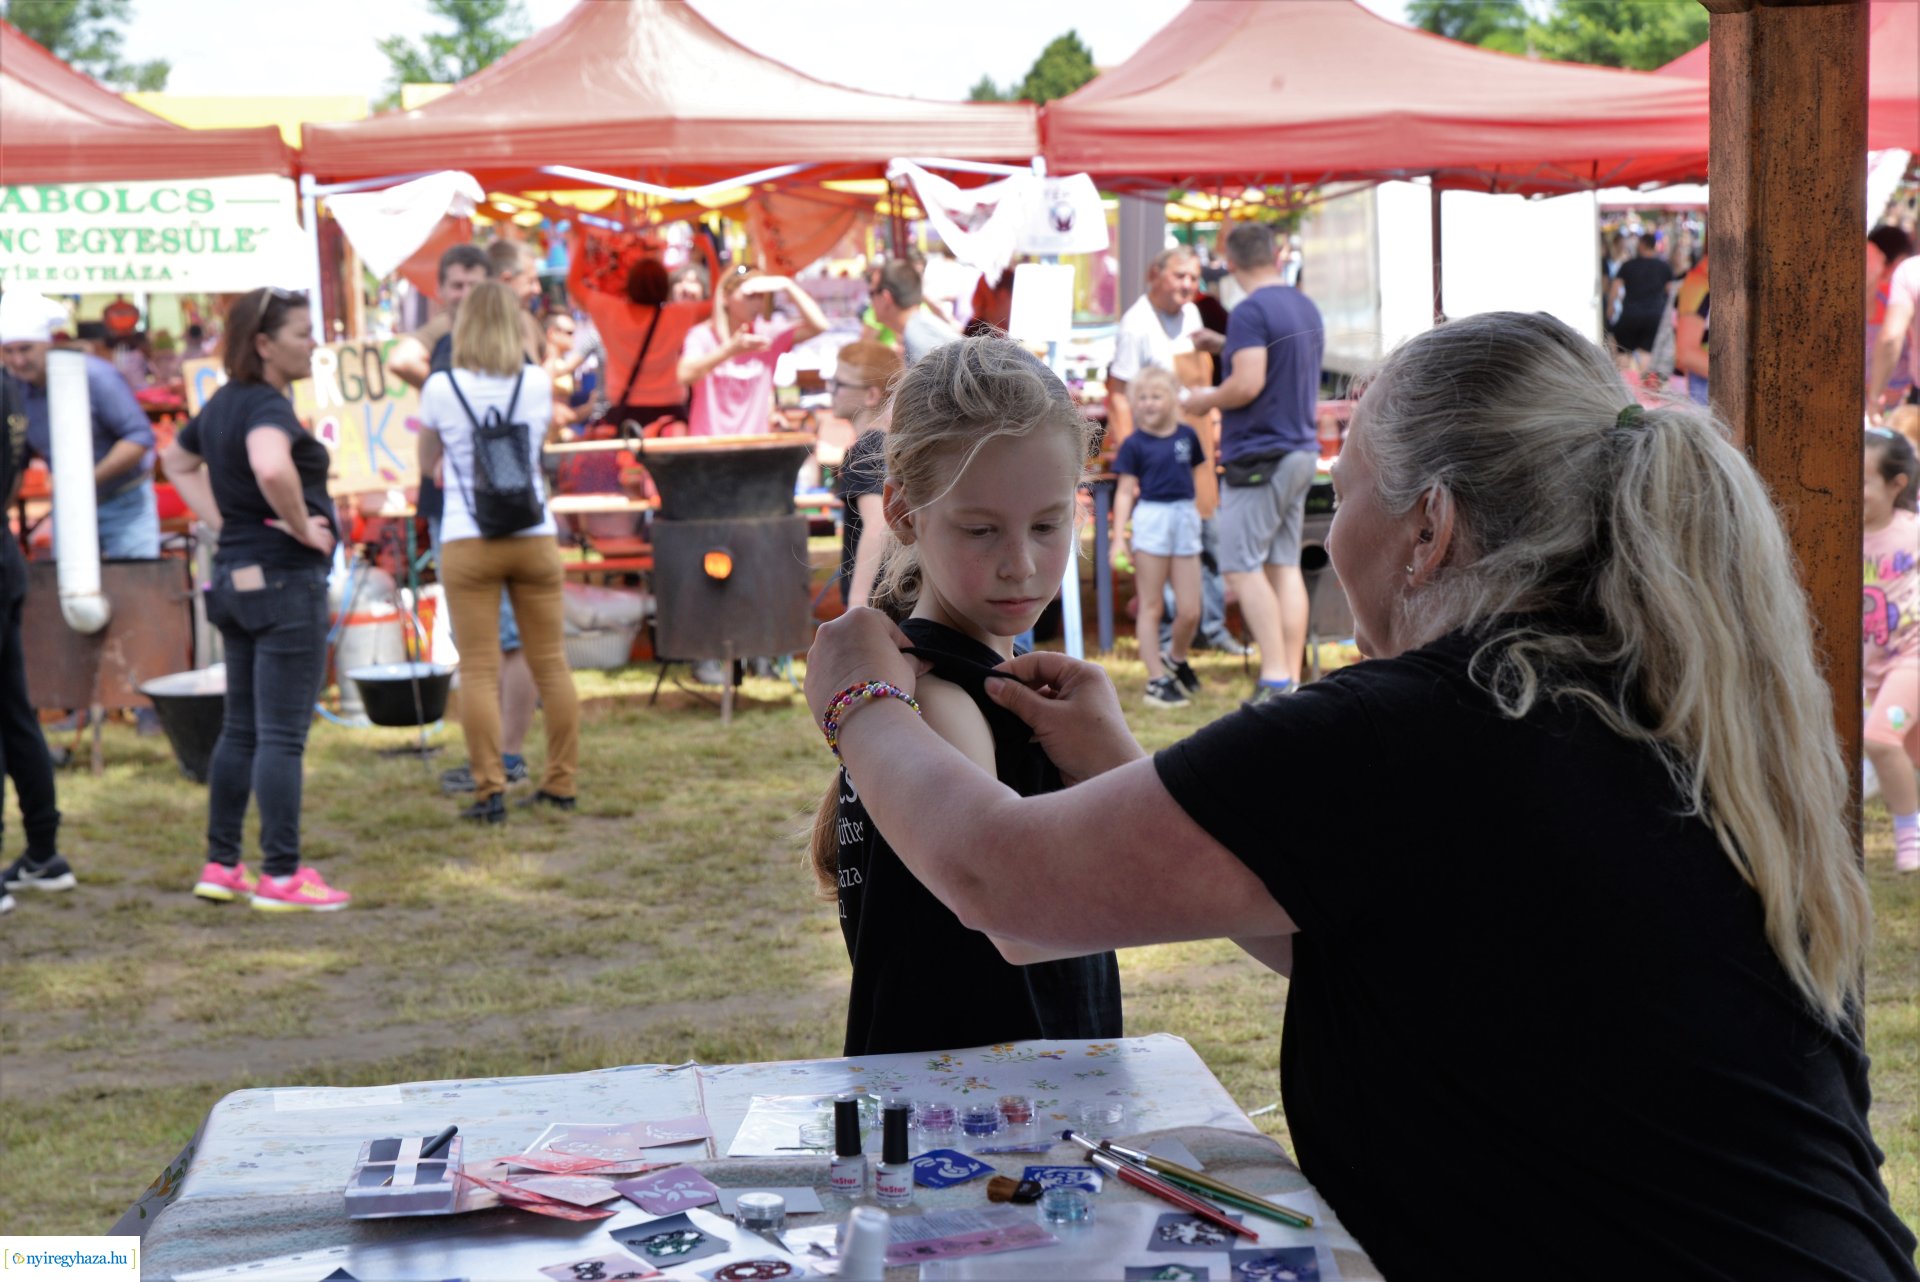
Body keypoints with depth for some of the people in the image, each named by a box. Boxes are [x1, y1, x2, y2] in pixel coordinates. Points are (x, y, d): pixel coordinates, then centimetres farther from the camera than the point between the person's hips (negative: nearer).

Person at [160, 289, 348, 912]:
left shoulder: (222, 404, 11)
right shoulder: (267, 408, -18)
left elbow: (177, 462, 28)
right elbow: (271, 467, -40)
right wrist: (302, 526, -23)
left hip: (236, 575, 9)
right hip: (285, 581, -9)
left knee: (241, 730, 15)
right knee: (282, 736, -4)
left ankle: (221, 865, 21)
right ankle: (282, 876, 1)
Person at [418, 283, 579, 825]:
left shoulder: (441, 388, -4)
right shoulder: (537, 382, 1)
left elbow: (426, 465, 10)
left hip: (468, 542, -2)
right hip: (535, 537, 2)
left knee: (478, 669, 0)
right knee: (550, 661, 9)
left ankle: (490, 791, -3)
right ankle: (561, 783, 13)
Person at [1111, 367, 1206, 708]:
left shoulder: (1187, 435, 7)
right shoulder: (1134, 444, -2)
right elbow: (1125, 492, -2)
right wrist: (1119, 536, -10)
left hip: (1186, 519, 3)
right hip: (1151, 519, -3)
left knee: (1190, 611, 4)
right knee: (1150, 607, 3)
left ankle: (1175, 660, 32)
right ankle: (1157, 680, 10)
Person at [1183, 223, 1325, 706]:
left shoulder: (1250, 312, -14)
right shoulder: (1307, 308, 14)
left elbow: (1248, 383, -23)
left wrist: (1203, 401, -4)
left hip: (1259, 455, -9)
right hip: (1302, 450, 9)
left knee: (1242, 566, -6)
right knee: (1285, 565, 9)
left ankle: (1275, 678, -12)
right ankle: (1293, 680, 8)